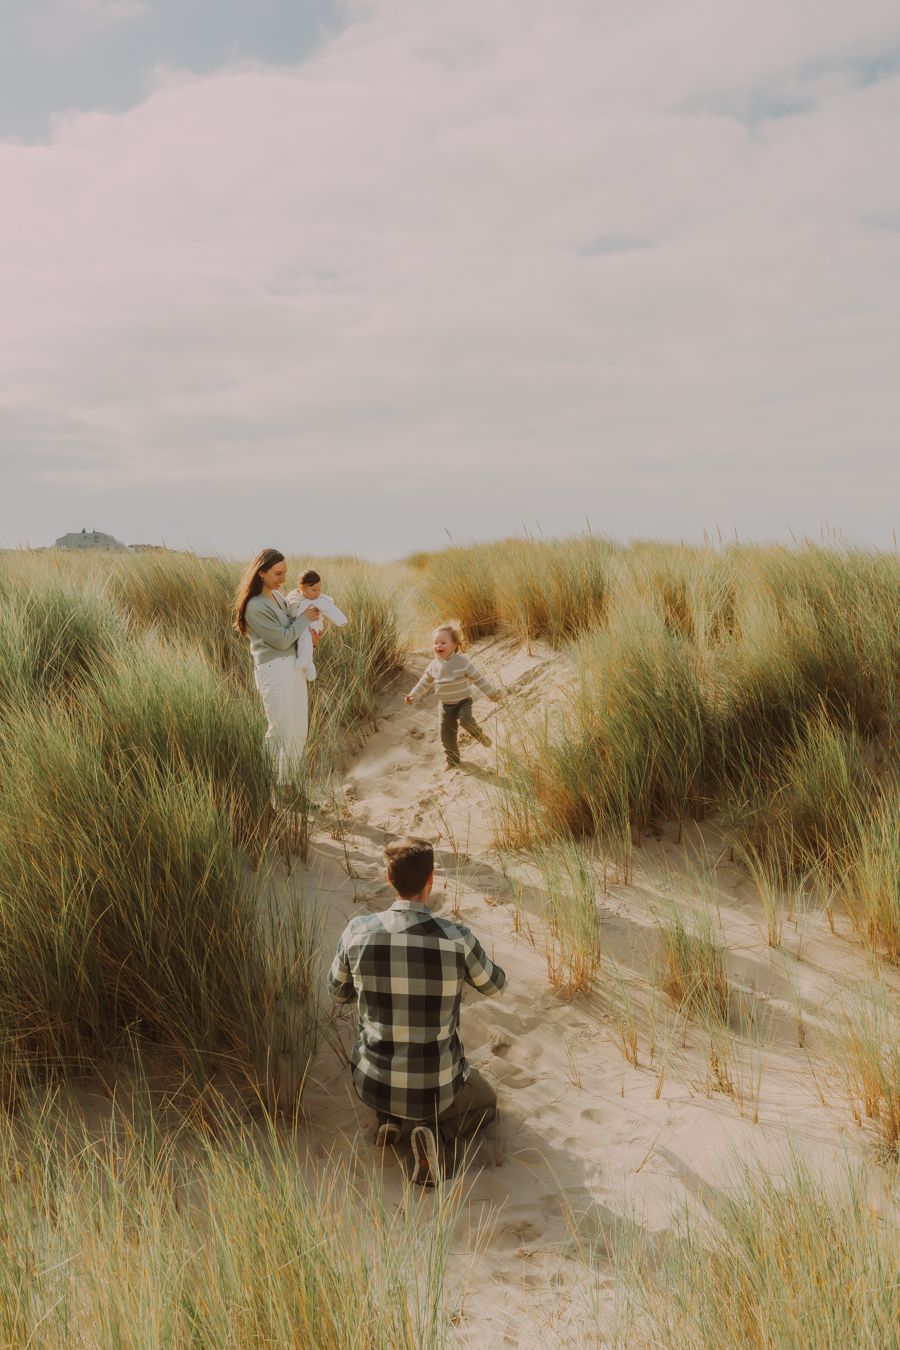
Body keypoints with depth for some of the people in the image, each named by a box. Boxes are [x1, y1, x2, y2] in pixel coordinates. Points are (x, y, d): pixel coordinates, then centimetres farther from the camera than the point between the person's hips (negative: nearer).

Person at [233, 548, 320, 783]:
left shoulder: (278, 597, 10)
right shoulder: (256, 606, -16)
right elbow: (281, 639, -15)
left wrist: (307, 631, 3)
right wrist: (305, 619, -6)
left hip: (294, 665, 9)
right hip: (274, 669, -9)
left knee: (299, 728, 13)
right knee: (282, 730, -4)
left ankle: (289, 777, 24)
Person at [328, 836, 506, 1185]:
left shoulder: (357, 931, -13)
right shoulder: (456, 938, -20)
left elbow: (337, 991, 6)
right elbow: (494, 984, 2)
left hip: (372, 1085, 3)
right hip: (437, 1089, -3)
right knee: (485, 1102, 31)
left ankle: (389, 1117, 11)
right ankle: (442, 1136, 0)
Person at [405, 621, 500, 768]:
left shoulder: (462, 662, -15)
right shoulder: (434, 665, -2)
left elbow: (478, 678, -10)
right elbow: (425, 682, 12)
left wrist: (491, 692, -7)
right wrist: (413, 695, 7)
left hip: (463, 701, -4)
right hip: (445, 705, 4)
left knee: (465, 720, -32)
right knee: (447, 735, 5)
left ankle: (480, 735, 0)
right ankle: (453, 762, 23)